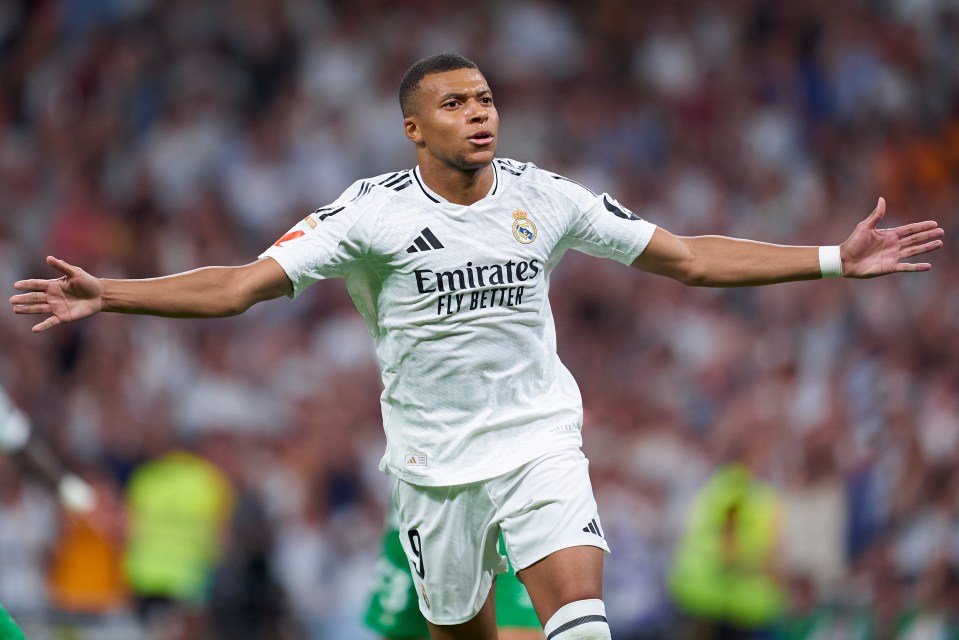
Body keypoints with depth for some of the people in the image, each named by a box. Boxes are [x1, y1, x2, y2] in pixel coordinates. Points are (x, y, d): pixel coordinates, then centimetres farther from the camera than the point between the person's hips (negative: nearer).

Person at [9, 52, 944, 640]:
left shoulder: (546, 198, 0)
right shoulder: (374, 211, -8)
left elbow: (690, 258, 5)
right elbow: (242, 284, -11)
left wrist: (836, 260, 1)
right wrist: (107, 296, -24)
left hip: (540, 437, 0)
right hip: (434, 456, 0)